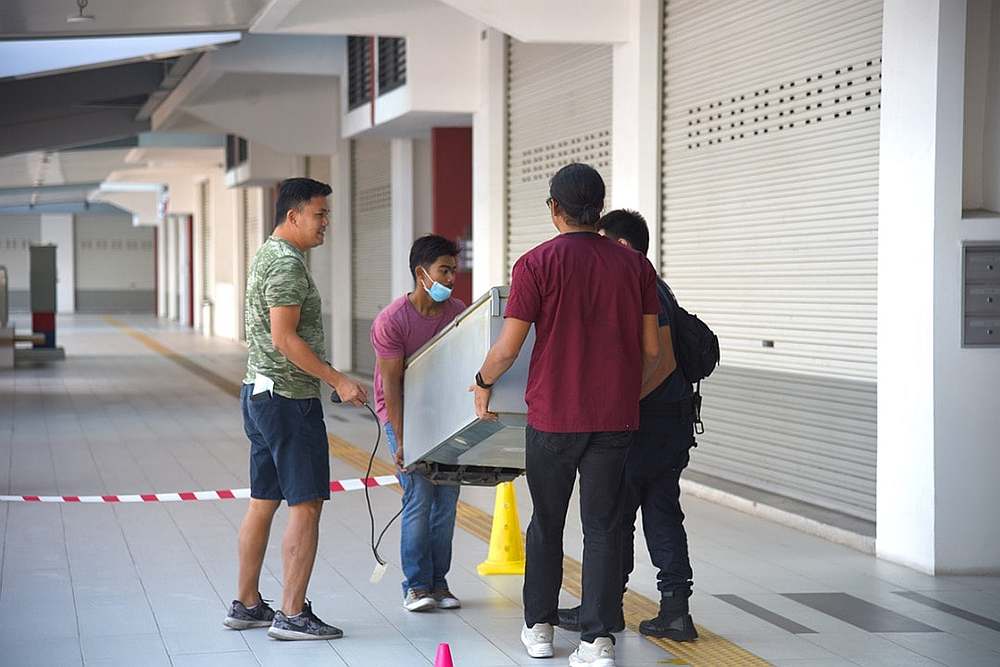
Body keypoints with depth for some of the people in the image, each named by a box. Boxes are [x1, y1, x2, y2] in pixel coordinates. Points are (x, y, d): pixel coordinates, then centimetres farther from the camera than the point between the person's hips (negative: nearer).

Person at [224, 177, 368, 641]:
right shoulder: (287, 263, -16)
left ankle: (246, 605, 20)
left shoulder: (267, 255, 17)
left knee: (263, 502, 14)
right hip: (289, 398, -10)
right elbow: (284, 338, -22)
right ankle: (292, 615, -6)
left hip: (260, 393, 10)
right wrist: (338, 381, -19)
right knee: (306, 506, -7)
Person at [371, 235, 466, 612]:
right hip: (402, 414, -4)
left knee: (448, 495, 1)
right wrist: (401, 440, -19)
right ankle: (416, 585, -2)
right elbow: (392, 384, -16)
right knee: (420, 494, -11)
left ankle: (438, 582, 11)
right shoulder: (392, 321, -16)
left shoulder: (458, 313, -3)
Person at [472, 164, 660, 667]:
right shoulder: (634, 265, 2)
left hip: (553, 417, -2)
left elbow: (508, 348, -9)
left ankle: (539, 627, 24)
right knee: (603, 527, 6)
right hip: (616, 418, 2)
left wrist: (482, 383, 10)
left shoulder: (537, 264, -9)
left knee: (546, 522, 14)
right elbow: (651, 349, 4)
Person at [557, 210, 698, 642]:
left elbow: (663, 360, -23)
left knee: (614, 513, 1)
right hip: (673, 423, 10)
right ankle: (675, 610, 7)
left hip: (647, 423, -10)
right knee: (663, 513, 9)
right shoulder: (652, 289, 17)